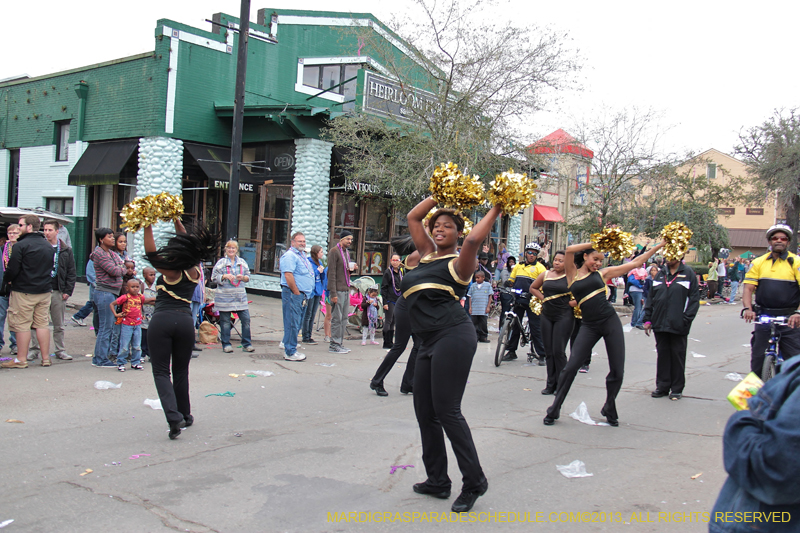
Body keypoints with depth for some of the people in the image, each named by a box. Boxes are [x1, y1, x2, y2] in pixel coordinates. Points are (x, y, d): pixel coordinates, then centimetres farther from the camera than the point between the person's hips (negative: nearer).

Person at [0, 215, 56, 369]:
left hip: (23, 292, -6)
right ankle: (45, 358, 13)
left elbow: (13, 269, -14)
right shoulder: (49, 246, 9)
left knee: (22, 325, 1)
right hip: (45, 291, 6)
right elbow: (54, 268, 15)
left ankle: (21, 359, 5)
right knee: (42, 324, 10)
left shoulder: (21, 245, -13)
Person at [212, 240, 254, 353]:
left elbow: (248, 277, 15)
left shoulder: (242, 262, 13)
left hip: (240, 296, 3)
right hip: (225, 296, -3)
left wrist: (243, 277, -6)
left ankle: (246, 344, 8)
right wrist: (225, 276, -15)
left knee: (246, 319, -2)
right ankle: (226, 344, 13)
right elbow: (214, 277, 0)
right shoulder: (221, 262, 4)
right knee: (225, 321, 2)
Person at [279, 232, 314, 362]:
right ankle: (290, 353, -1)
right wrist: (297, 293, -19)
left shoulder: (302, 255, 19)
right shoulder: (289, 256, -11)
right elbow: (288, 275, -21)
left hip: (302, 295, 10)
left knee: (297, 324, 13)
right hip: (293, 294, -10)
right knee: (292, 323, -6)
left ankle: (288, 349, 22)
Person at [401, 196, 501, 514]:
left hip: (453, 336, -8)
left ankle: (474, 481, 3)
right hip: (429, 343, 8)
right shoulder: (428, 253, 20)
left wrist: (496, 210, -11)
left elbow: (473, 239, -22)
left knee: (447, 410, -9)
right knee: (424, 412, 9)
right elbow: (413, 217, 26)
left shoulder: (458, 263, -1)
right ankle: (437, 481, 21)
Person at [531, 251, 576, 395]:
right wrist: (543, 298, 10)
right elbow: (533, 288, 23)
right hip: (547, 315, 5)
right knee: (548, 351, 8)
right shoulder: (545, 275, 8)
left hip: (564, 316, -5)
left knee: (558, 351, -7)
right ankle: (551, 384, 17)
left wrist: (573, 302, -9)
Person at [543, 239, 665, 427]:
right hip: (589, 325, -2)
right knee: (571, 367, -8)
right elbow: (570, 250, -11)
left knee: (617, 370, 2)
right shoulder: (573, 274, 6)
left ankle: (609, 410, 24)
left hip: (610, 321, 2)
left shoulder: (602, 273, 10)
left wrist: (659, 246, 15)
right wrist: (595, 243, -1)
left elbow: (636, 263, 14)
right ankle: (554, 410, 5)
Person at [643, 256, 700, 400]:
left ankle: (677, 388, 16)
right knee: (662, 354, 9)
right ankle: (662, 386, 19)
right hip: (660, 324, 4)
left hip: (678, 325, -4)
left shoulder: (688, 273, -2)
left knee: (678, 355, 6)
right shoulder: (660, 274, 11)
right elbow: (651, 297, 13)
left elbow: (694, 299, -5)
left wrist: (686, 320, -11)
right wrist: (648, 319, 7)